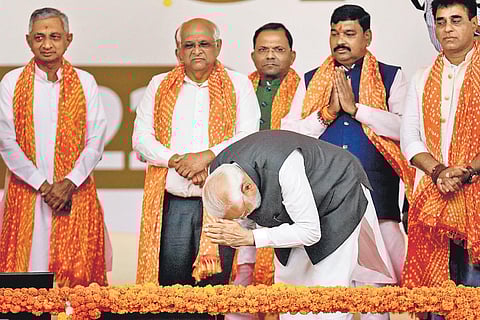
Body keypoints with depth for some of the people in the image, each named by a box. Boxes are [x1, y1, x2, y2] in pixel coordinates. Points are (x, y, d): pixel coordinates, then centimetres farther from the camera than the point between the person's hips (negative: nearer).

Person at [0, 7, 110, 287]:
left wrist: (70, 183, -10)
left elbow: (96, 141, 3)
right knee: (26, 266, -4)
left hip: (76, 192, 1)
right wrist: (43, 185, -9)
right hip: (26, 194, 0)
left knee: (79, 271, -3)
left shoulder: (85, 83, 7)